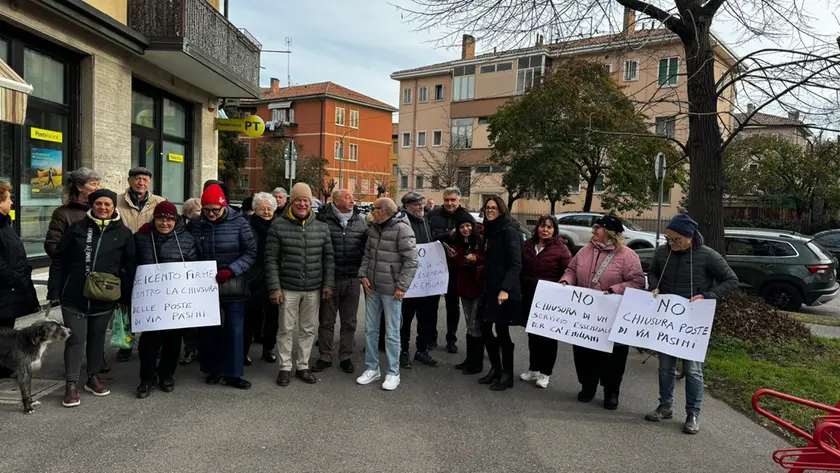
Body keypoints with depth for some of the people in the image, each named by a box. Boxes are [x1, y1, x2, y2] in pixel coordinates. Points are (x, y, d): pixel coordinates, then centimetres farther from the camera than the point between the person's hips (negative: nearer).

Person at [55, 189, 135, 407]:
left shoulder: (123, 233, 1)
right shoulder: (77, 228, 1)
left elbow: (129, 266, 3)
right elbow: (61, 257, 4)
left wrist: (126, 295, -1)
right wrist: (58, 287, 0)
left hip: (105, 297, 1)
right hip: (75, 295, -1)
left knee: (97, 336, 14)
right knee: (76, 338, -2)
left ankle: (93, 377, 27)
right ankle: (71, 384, 3)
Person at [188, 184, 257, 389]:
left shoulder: (238, 222, -6)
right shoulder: (194, 225, 1)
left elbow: (251, 252, -7)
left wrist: (231, 270, -18)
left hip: (233, 285, -2)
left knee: (234, 328, -2)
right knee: (208, 328, 10)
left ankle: (232, 373, 8)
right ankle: (213, 369, 25)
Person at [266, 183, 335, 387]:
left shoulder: (322, 227, 5)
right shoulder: (278, 225, -4)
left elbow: (328, 258, 9)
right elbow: (271, 259, -5)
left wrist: (328, 283, 2)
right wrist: (274, 287, -10)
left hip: (313, 289, 3)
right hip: (288, 289, -3)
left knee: (308, 329, 12)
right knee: (286, 329, 7)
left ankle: (303, 366, 26)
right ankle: (285, 367, 21)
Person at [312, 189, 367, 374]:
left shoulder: (359, 221, 5)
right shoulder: (323, 219, -7)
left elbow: (367, 246, 14)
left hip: (353, 280, 3)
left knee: (349, 322, 12)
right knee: (326, 320, 9)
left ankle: (345, 357, 25)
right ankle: (325, 357, 23)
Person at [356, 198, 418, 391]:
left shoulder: (402, 229, -15)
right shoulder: (374, 228, 8)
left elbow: (411, 260, -16)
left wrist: (402, 286, -17)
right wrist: (363, 275, 3)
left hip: (391, 289, -7)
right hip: (372, 287, 7)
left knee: (392, 332, 2)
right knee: (370, 329, 13)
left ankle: (393, 373, 15)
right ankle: (372, 368, 26)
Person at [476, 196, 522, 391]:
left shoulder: (509, 230, -11)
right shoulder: (490, 230, 14)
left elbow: (515, 264, -18)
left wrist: (506, 289, -25)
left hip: (503, 290, -8)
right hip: (489, 288, 8)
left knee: (502, 331, 1)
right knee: (485, 329, 11)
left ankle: (507, 375, 14)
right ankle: (495, 369, 26)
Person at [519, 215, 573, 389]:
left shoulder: (560, 248, -10)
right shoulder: (528, 246, 5)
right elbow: (521, 270, 11)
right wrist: (521, 291, 5)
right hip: (529, 298, 4)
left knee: (548, 335, 6)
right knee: (533, 334, 13)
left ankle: (545, 373, 17)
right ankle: (533, 368, 27)